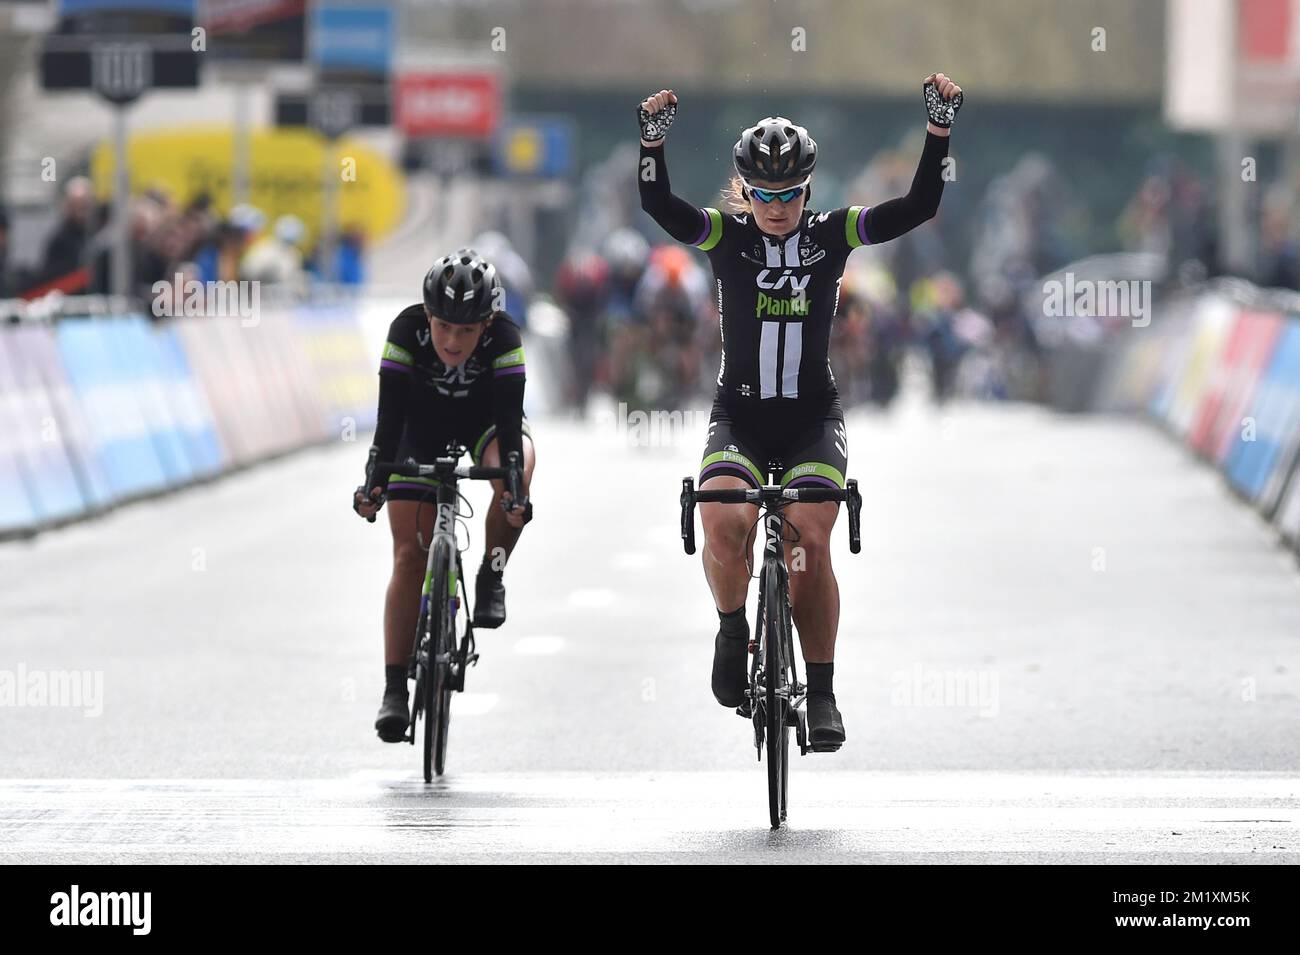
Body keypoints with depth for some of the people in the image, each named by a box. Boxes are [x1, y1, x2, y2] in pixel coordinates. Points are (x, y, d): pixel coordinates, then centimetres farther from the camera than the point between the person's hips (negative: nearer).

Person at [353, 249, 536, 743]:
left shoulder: (503, 336, -31)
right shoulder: (407, 331, -30)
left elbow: (509, 417, -36)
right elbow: (390, 413, -33)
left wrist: (514, 485, -50)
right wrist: (374, 479, -45)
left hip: (484, 424, 0)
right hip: (423, 429, 0)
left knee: (518, 462, -36)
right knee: (410, 555, -10)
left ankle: (491, 575, -14)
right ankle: (395, 689, -7)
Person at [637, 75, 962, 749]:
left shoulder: (832, 235, 0)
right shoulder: (726, 236, -2)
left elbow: (918, 207, -10)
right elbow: (661, 210, -20)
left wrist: (940, 127, -21)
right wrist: (652, 141, -35)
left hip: (813, 419, 0)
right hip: (739, 415, 0)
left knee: (809, 540, -18)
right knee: (723, 522, -27)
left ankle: (821, 692, -5)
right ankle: (733, 629, 2)